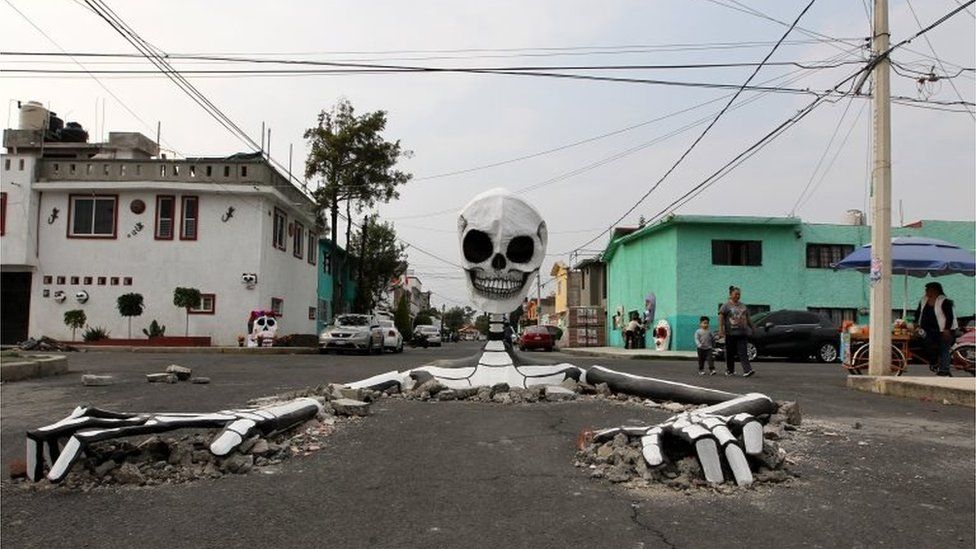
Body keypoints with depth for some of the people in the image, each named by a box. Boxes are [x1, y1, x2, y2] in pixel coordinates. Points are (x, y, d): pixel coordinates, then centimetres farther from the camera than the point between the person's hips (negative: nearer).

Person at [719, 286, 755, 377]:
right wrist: (721, 330, -18)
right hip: (730, 333, -3)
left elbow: (748, 318, 23)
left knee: (743, 352, -6)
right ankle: (730, 370, 18)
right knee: (730, 353, 6)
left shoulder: (743, 306, 15)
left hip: (742, 333, 3)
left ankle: (747, 370, -15)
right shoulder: (726, 306, 0)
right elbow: (721, 317, -8)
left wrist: (751, 328, 23)